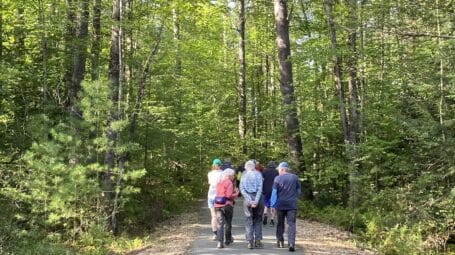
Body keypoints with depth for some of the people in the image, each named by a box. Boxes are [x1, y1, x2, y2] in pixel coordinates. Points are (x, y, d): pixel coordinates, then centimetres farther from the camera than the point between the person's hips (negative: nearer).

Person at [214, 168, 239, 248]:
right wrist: (236, 193, 1)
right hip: (227, 205, -5)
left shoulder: (219, 183, 15)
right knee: (228, 223, 13)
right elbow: (229, 195, -16)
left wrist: (233, 191, 19)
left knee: (220, 223, -1)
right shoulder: (229, 183, -8)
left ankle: (220, 242, -13)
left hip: (217, 205, 5)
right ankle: (228, 240, 28)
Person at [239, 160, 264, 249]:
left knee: (249, 220, 7)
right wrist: (256, 201, -12)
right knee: (258, 220, 10)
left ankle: (250, 242, 3)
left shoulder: (244, 175, 6)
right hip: (258, 197, 0)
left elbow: (242, 189, -4)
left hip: (247, 199, 1)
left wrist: (249, 200, -9)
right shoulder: (258, 174, 2)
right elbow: (260, 188, -8)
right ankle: (257, 241, 7)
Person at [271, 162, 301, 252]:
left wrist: (273, 205, -1)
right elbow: (299, 190, 12)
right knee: (291, 224, -3)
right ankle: (291, 243, -17)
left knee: (280, 223, 14)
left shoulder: (277, 178, -5)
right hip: (292, 205, 1)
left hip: (281, 205, -1)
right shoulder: (295, 177, 4)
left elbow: (274, 192, -6)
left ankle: (280, 241, 21)